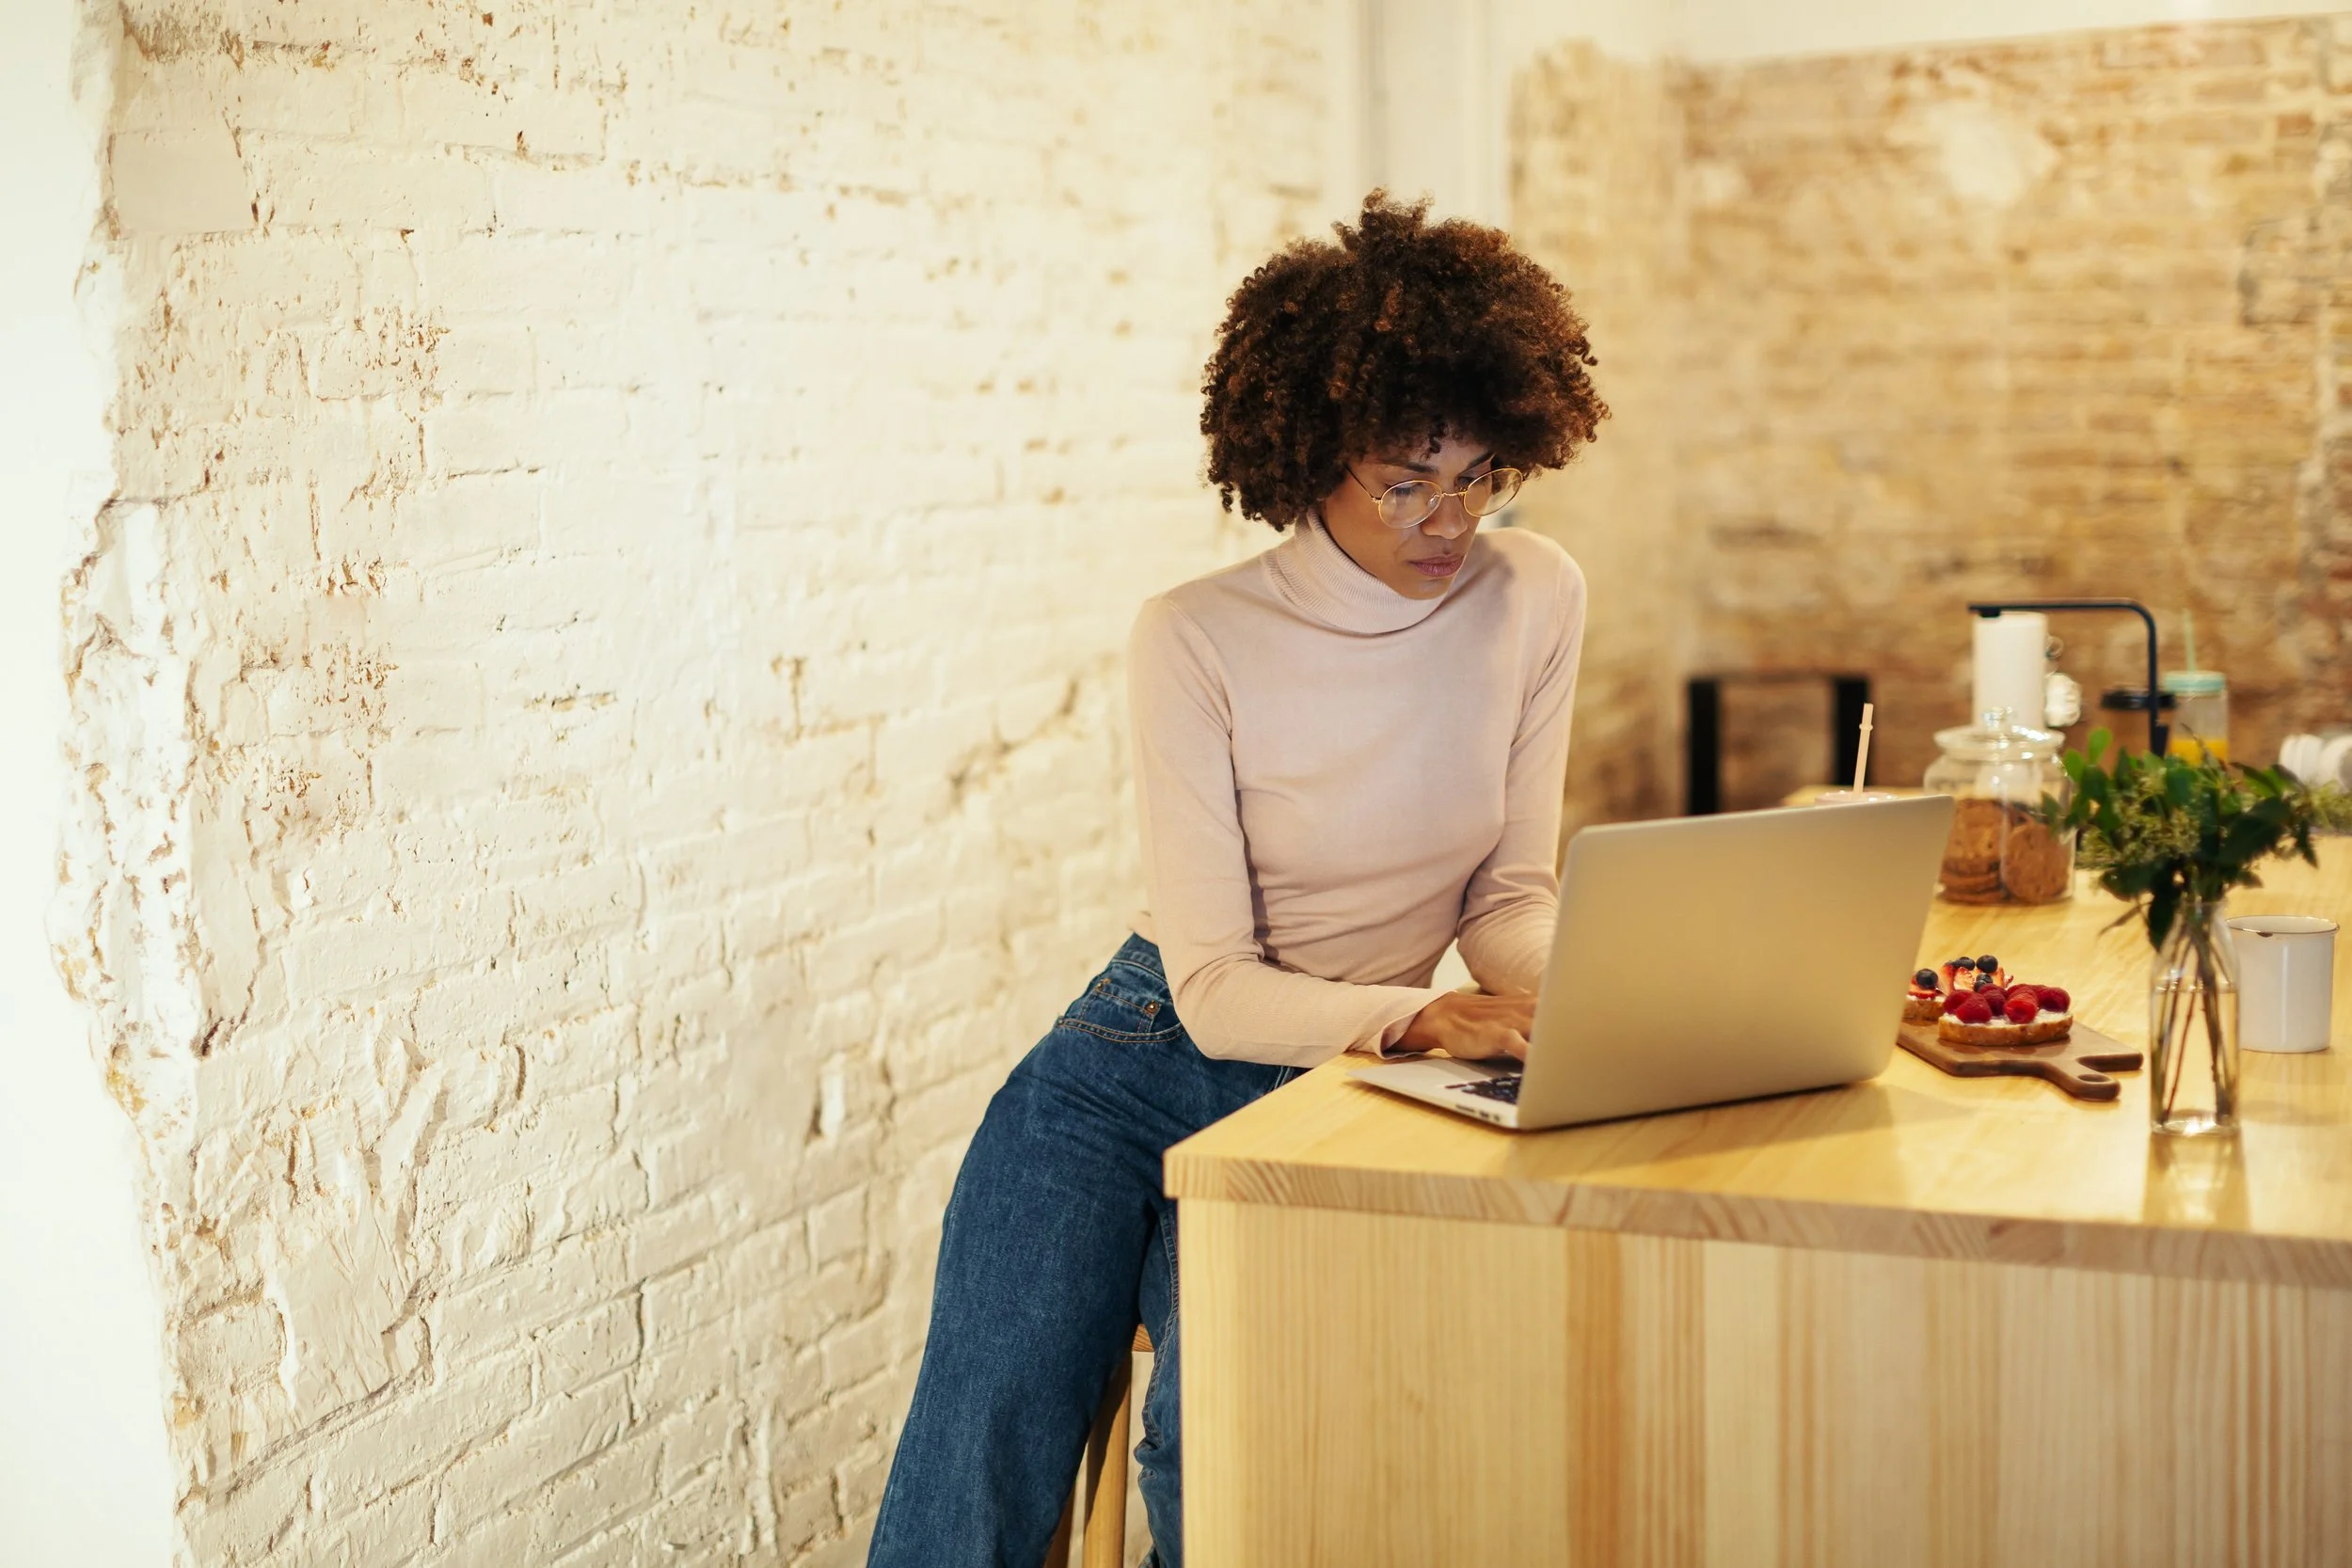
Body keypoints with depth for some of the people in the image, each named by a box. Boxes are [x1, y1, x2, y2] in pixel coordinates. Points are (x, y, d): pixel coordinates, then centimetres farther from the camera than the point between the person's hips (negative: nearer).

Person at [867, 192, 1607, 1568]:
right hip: (1139, 1060, -1)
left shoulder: (1536, 598, -4)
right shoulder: (1198, 642, -15)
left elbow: (1511, 891, 4)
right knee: (981, 1451, -17)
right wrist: (1426, 1018, -33)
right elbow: (1217, 987, -16)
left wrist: (1552, 991, -19)